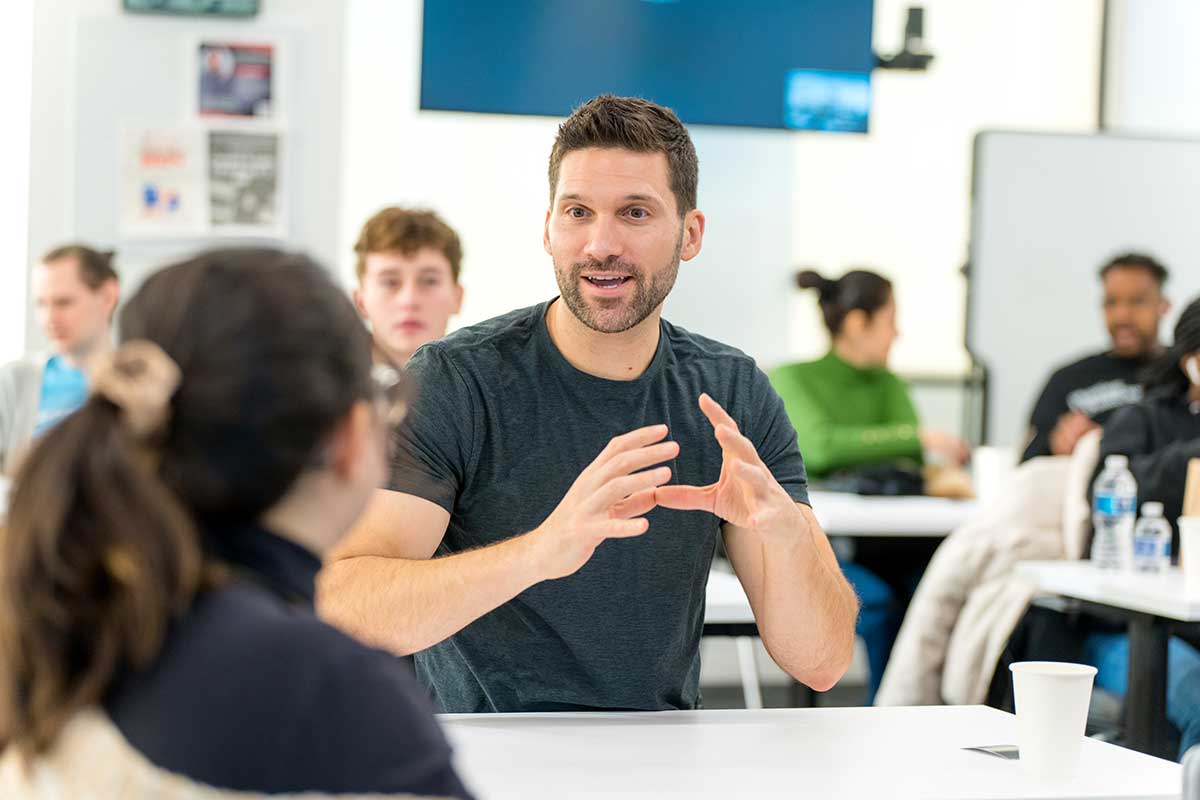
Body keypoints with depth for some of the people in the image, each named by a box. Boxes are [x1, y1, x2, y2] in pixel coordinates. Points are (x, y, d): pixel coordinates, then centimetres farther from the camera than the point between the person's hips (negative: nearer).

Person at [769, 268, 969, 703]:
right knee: (877, 601, -33)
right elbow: (820, 446, -21)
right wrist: (919, 438, -24)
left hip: (875, 544, 5)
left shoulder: (888, 386, 17)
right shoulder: (792, 379, -1)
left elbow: (910, 461, 1)